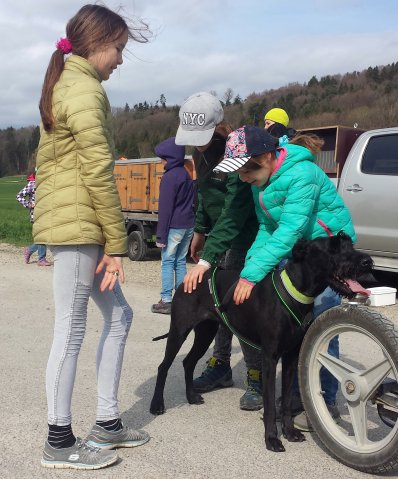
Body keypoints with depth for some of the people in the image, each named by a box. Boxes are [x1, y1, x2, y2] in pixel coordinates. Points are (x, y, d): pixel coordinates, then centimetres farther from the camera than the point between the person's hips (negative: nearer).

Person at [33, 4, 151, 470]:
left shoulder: (62, 86, 22)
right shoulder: (85, 89, -10)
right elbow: (98, 172, -16)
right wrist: (116, 244, -13)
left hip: (68, 223, 10)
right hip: (77, 225, -10)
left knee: (118, 315, 13)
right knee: (72, 330, -3)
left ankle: (107, 423, 20)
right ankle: (59, 442, 10)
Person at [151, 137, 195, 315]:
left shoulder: (169, 177, -12)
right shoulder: (186, 175, 14)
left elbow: (165, 208, -14)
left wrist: (161, 235, -11)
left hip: (174, 226, -8)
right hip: (189, 226, 8)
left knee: (168, 262, -2)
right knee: (181, 261, 12)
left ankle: (166, 301, -3)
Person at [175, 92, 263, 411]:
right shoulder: (202, 151, -2)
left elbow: (233, 215, -33)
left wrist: (206, 260, -36)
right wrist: (200, 232, 19)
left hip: (248, 237, -8)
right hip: (221, 235, 8)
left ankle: (257, 379, 4)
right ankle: (221, 365, 23)